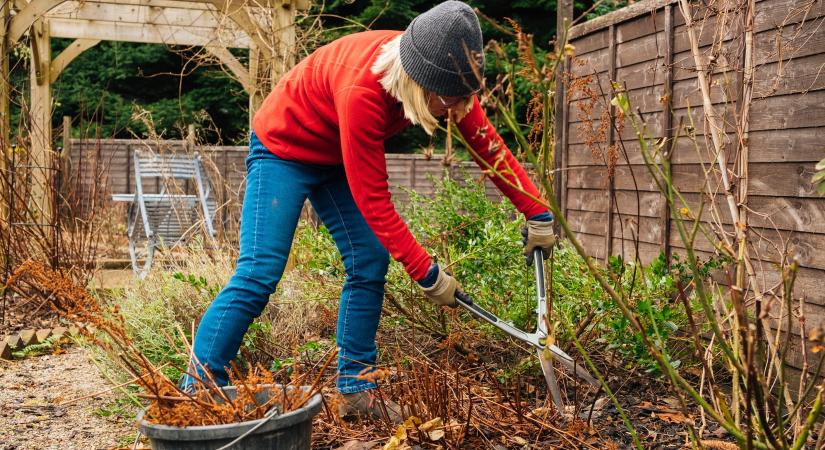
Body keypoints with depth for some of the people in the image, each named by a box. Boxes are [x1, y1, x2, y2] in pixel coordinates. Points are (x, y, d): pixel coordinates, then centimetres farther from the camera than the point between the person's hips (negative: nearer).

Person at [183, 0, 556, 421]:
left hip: (336, 157, 7)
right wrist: (426, 272, -28)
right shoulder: (362, 90, -39)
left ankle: (355, 390, 7)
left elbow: (488, 144, -8)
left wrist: (539, 214, -10)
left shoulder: (440, 73, -19)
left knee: (370, 264, -2)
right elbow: (373, 200, -33)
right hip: (283, 146, -7)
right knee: (259, 273, -14)